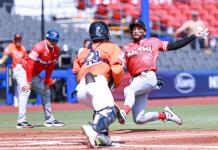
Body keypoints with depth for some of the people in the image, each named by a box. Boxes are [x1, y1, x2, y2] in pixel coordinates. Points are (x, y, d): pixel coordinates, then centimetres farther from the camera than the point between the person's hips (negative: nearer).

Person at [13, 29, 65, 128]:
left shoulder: (55, 50, -3)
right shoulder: (39, 47, -27)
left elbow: (50, 67, 6)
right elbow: (30, 65, -29)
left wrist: (47, 82, 3)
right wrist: (28, 82, -31)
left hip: (34, 75, 9)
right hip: (22, 70, -9)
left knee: (46, 92, 13)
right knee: (25, 91, -26)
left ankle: (49, 120, 22)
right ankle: (21, 121, -32)